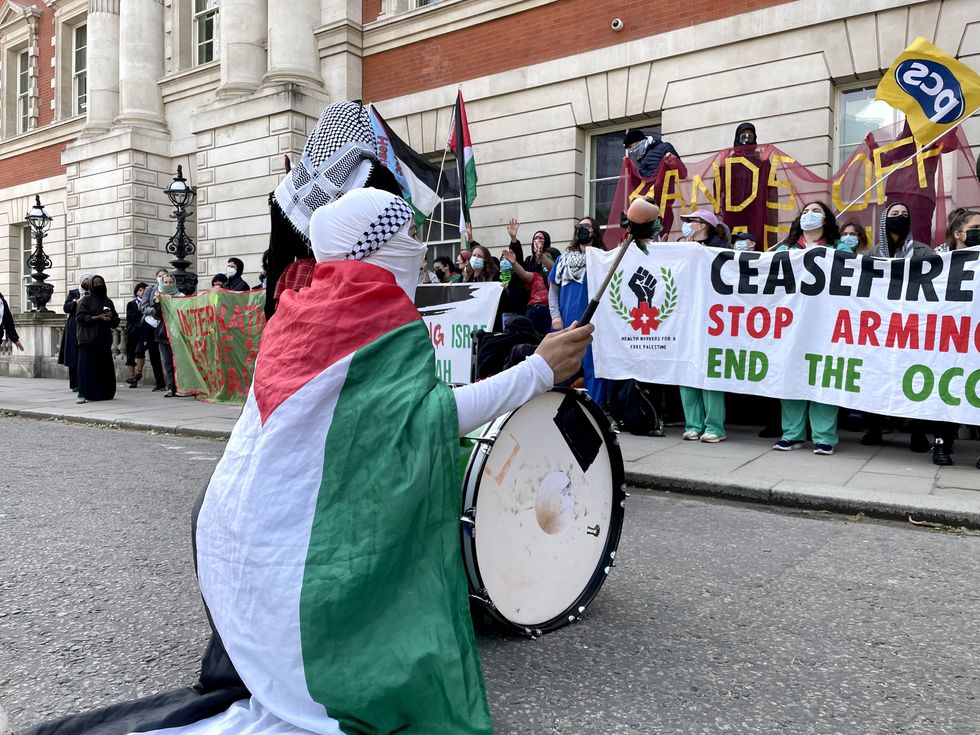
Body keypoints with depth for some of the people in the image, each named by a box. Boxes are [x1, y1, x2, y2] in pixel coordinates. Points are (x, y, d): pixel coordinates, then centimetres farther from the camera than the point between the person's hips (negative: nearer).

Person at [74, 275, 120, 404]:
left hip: (104, 340, 4)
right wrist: (98, 318, -16)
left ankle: (103, 393, 11)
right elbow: (80, 317, -7)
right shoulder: (85, 300, 5)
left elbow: (116, 321, 19)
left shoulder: (108, 302, 18)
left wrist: (111, 317, -4)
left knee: (105, 368, 2)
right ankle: (82, 394, -8)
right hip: (88, 340, -4)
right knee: (86, 366, -8)